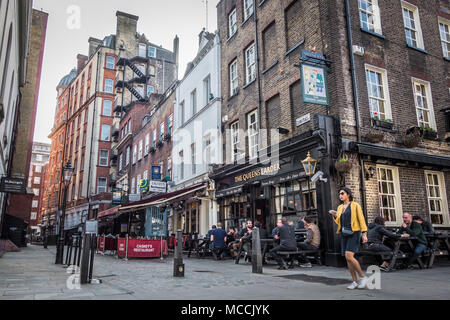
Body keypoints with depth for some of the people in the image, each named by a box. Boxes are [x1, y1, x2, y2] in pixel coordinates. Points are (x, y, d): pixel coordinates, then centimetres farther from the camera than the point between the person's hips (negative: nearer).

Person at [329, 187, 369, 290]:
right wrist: (334, 215, -1)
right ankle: (355, 282, 11)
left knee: (349, 256, -19)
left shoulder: (355, 205, 0)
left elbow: (361, 220, -4)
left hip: (354, 234, -6)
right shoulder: (340, 207, 16)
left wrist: (364, 234, -13)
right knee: (348, 258, 3)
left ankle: (363, 277, -2)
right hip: (344, 234, 6)